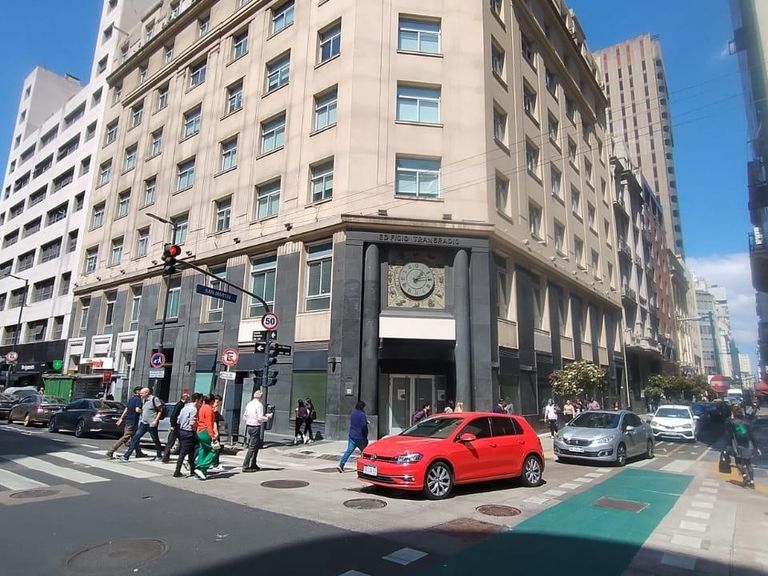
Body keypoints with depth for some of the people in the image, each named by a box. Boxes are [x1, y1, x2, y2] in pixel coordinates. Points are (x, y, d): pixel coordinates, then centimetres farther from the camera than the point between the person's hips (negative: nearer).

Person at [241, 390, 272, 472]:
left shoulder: (249, 404, 10)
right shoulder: (259, 405, -13)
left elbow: (244, 417, 16)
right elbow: (260, 418, -18)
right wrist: (267, 417, -3)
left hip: (248, 426, 9)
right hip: (256, 427, -9)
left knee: (256, 446, 18)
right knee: (252, 447, -3)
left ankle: (253, 465, 24)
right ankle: (245, 466, -3)